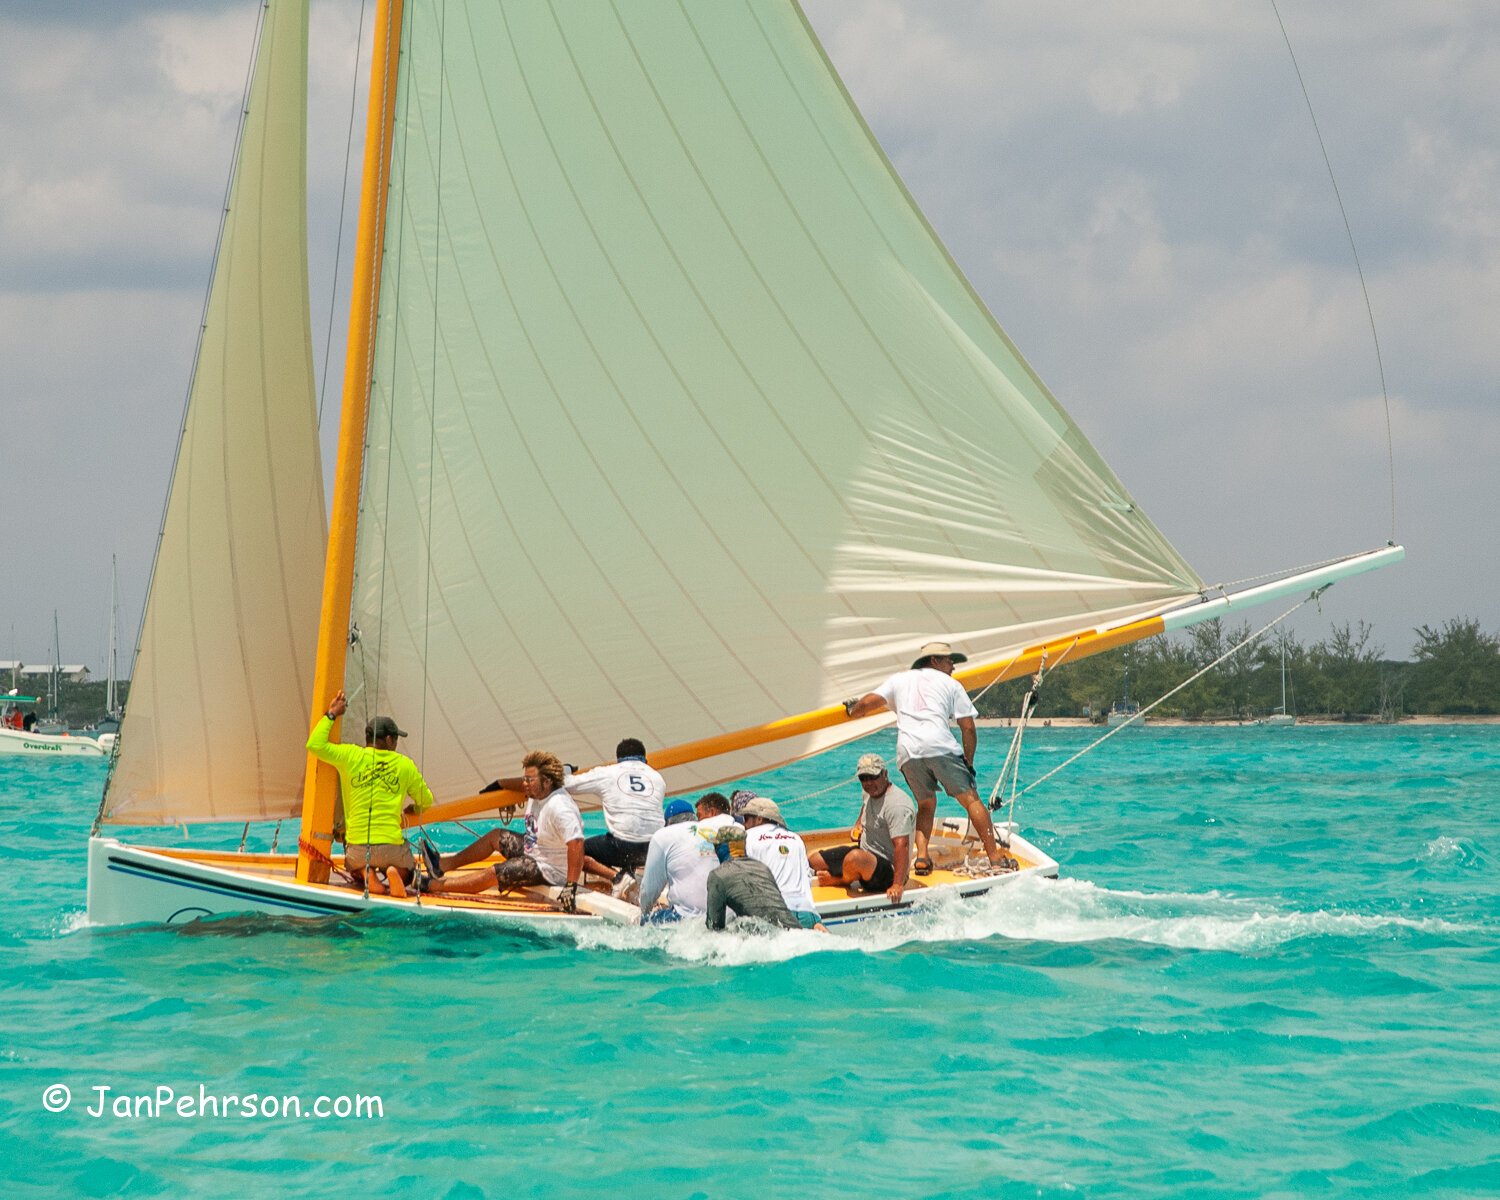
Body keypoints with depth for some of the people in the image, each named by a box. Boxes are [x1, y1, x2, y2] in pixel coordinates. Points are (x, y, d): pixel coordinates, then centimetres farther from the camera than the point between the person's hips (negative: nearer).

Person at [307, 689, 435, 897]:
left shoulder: (351, 756, -2)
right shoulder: (404, 764, 3)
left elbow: (315, 745, -4)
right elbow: (426, 801, 14)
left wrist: (331, 715, 7)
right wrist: (414, 809, 39)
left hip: (358, 845, 1)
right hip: (392, 846, -1)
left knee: (353, 866, 36)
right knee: (407, 873, 29)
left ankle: (366, 873, -1)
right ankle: (394, 873, -8)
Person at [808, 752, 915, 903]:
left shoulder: (897, 804, -26)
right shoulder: (871, 794, 5)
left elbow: (902, 845, -33)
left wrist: (898, 885, -40)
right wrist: (858, 827, 10)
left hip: (889, 872, -9)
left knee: (855, 858, -38)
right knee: (812, 861, 8)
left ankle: (837, 880, -8)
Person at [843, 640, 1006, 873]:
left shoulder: (899, 679, 26)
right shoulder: (951, 684, 19)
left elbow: (869, 702, 18)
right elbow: (968, 728, 12)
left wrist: (852, 711, 40)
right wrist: (968, 763, 19)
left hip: (907, 751, 3)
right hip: (940, 746, -3)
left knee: (926, 804, 19)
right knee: (971, 799, -1)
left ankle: (922, 855, -1)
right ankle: (994, 857, -10)